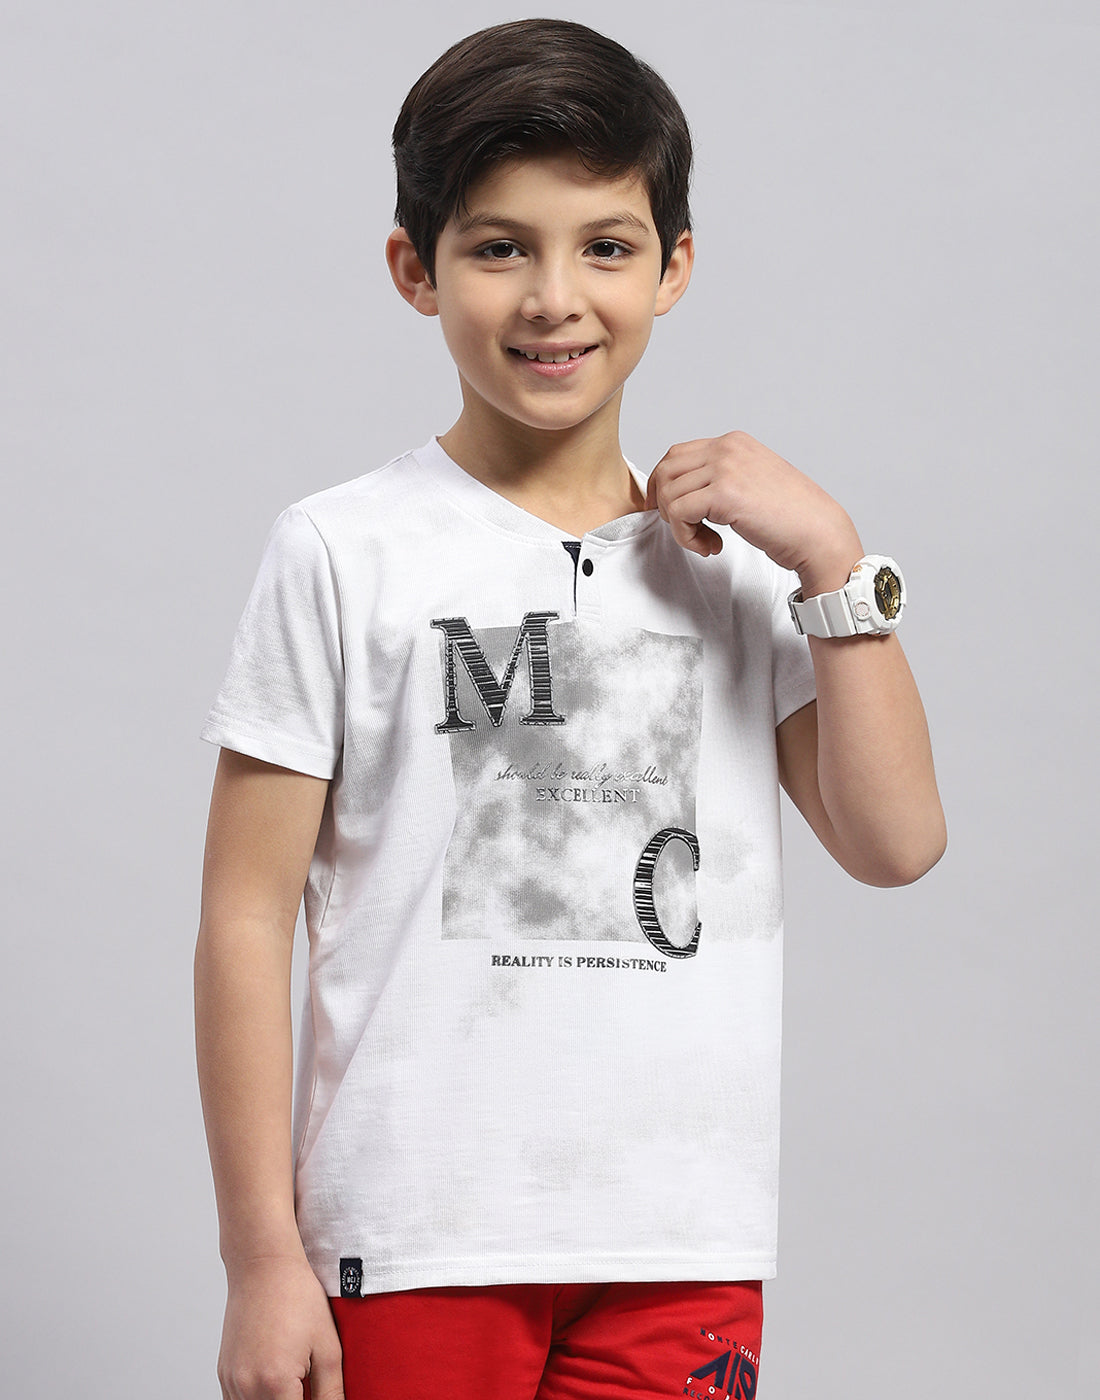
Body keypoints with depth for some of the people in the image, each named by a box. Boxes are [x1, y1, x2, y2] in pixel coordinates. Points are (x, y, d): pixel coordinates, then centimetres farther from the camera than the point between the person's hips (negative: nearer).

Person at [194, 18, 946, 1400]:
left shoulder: (733, 553, 8)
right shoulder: (345, 554, -3)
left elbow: (894, 843, 2)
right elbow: (246, 917, -3)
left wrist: (832, 557, -5)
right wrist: (263, 1257, -5)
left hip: (687, 1251, 3)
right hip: (418, 1244, -3)